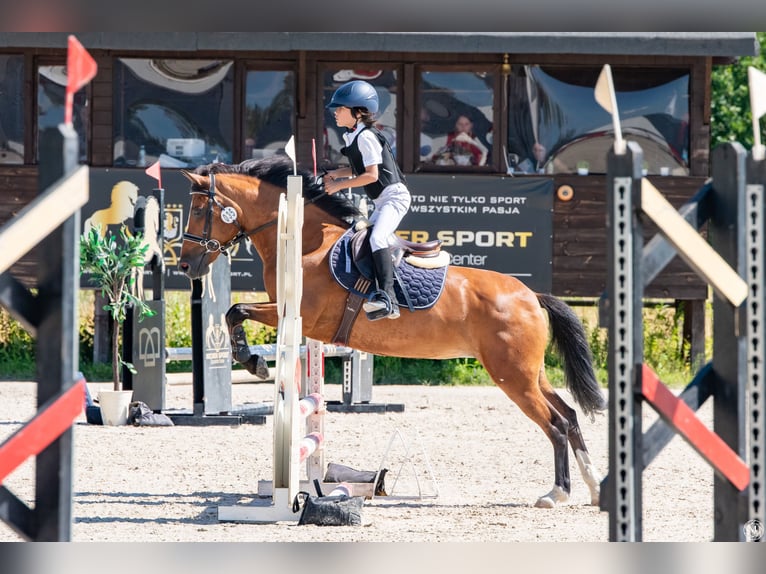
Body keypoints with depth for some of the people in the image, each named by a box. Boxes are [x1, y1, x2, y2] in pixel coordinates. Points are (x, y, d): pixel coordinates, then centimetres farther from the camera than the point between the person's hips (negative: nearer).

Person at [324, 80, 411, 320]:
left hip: (394, 195, -11)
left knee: (376, 238, -29)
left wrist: (340, 185, -14)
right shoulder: (353, 137, 13)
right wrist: (335, 174, 10)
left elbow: (371, 175, -20)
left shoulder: (365, 137, -15)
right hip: (382, 201, 11)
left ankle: (387, 298, -42)